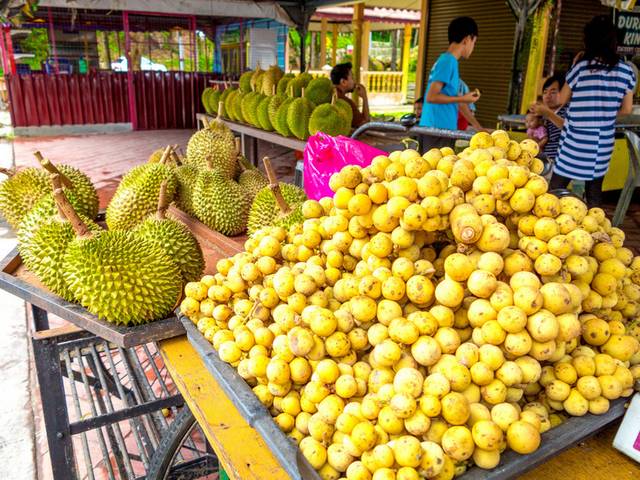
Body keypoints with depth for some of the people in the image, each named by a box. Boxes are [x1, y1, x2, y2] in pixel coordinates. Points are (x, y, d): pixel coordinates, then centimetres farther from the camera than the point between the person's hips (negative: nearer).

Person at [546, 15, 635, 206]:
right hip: (603, 143, 4)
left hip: (576, 141, -4)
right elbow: (626, 109, 8)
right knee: (594, 192, 12)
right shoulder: (626, 71, 2)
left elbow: (562, 99, 4)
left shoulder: (581, 67, -10)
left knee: (556, 189, 2)